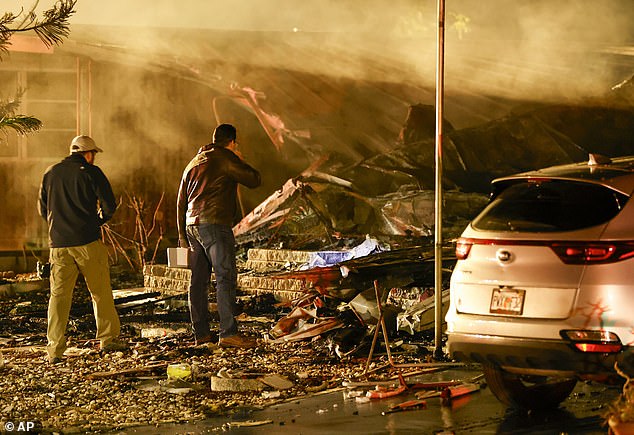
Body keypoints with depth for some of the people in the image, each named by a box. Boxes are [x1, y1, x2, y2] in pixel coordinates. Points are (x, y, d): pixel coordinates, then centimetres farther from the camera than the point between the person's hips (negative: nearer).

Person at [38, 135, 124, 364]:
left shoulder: (50, 173, 12)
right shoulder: (91, 172, -2)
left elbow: (43, 209, 17)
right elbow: (109, 205, -5)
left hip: (58, 244, 4)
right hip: (88, 242, -4)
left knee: (58, 295, 4)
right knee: (101, 292, 9)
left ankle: (54, 350, -1)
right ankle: (108, 339, 14)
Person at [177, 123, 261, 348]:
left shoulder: (193, 163, 21)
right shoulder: (226, 158, -3)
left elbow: (181, 201, 22)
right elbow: (254, 180, -5)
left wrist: (182, 235, 25)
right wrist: (240, 163, 14)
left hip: (192, 226, 8)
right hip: (214, 224, -8)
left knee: (198, 279, 10)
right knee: (226, 277, -9)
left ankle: (201, 332, 14)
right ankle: (228, 333, -15)